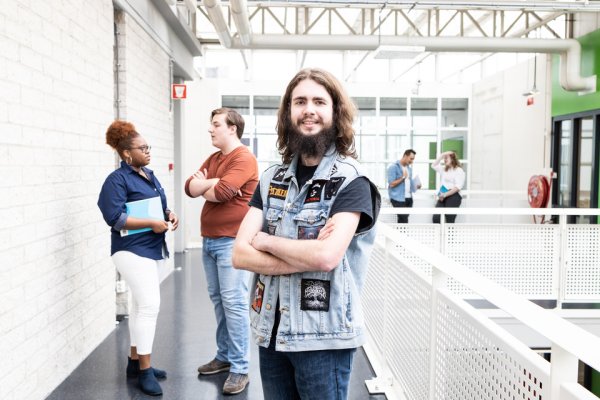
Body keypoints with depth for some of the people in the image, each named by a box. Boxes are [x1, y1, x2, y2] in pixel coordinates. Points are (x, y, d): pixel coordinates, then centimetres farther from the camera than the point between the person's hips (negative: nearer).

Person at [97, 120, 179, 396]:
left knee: (141, 305, 14)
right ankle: (145, 370, 1)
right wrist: (152, 224, -21)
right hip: (132, 250, -8)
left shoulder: (149, 175, 13)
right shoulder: (117, 179, -11)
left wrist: (169, 215, -1)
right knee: (150, 304, -12)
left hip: (152, 248, 8)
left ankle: (135, 361, 27)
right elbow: (114, 218, -19)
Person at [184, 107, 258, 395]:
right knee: (218, 300, 14)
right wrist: (214, 181, -12)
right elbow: (190, 187, 5)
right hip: (209, 240, 9)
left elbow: (220, 193, -22)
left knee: (234, 303, -6)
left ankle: (240, 369, 2)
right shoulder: (213, 158, 16)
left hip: (231, 241, -8)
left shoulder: (243, 158, -10)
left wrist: (203, 186, -2)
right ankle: (224, 356, 27)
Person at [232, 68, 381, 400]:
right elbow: (240, 255, -5)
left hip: (323, 338, -4)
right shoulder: (271, 179, 3)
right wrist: (305, 258, -17)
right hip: (270, 332, 5)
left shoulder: (351, 181, -11)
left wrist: (265, 240, -11)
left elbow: (326, 256, -25)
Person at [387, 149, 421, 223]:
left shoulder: (409, 167, 15)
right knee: (404, 220, -13)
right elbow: (391, 184, -14)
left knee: (403, 219, 6)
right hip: (398, 198, -7)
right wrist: (403, 177, -17)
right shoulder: (393, 167, -8)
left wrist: (416, 185, 5)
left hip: (409, 197, 7)